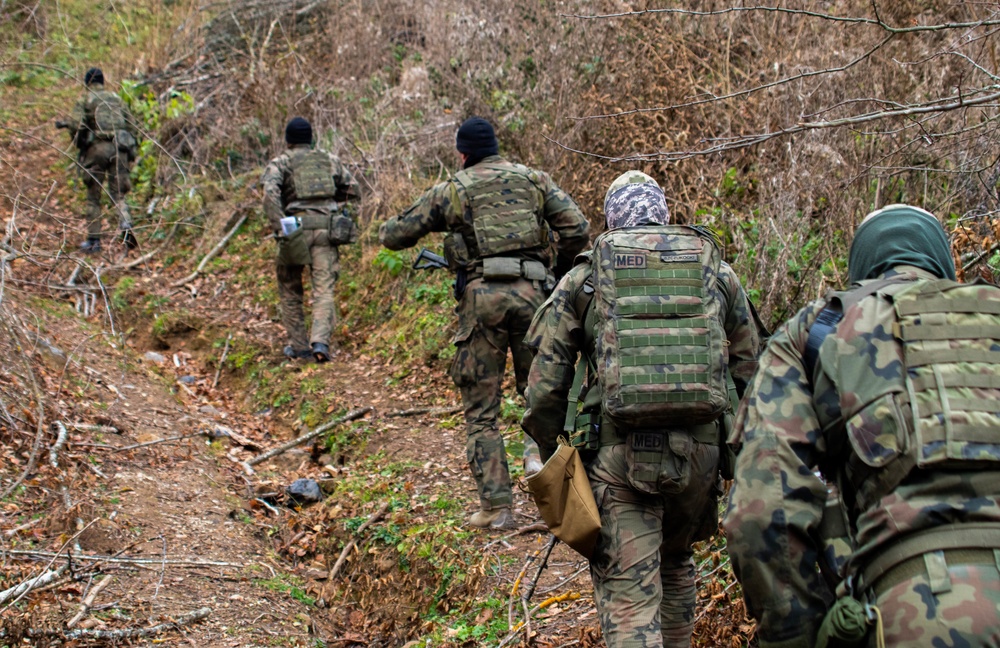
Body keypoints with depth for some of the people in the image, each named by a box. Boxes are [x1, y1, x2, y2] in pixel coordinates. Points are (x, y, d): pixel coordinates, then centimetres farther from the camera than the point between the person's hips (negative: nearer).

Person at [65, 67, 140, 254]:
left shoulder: (85, 100, 6)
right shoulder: (117, 99, 18)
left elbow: (76, 126, -8)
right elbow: (132, 125, 13)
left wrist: (79, 144, 10)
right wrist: (132, 152, 16)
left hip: (97, 148, -3)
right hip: (119, 148, 3)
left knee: (93, 197, 8)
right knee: (117, 194, 5)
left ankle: (93, 240, 8)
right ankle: (126, 225, -23)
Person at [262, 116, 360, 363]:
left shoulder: (280, 162, 7)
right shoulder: (330, 159, 17)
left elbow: (270, 192, -12)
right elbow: (353, 191, 19)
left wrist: (280, 229, -14)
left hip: (295, 229, -1)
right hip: (326, 229, 1)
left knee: (290, 291, 14)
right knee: (324, 290, -2)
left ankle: (299, 346, 16)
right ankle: (320, 341, -23)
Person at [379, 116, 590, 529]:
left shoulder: (450, 190, 10)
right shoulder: (533, 180, 13)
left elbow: (395, 237, 15)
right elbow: (577, 229, 3)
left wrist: (387, 228, 39)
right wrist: (557, 272, 17)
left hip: (482, 296, -1)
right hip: (531, 292, 1)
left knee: (481, 411, 6)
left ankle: (496, 507, 3)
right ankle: (538, 453, -4)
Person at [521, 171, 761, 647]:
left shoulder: (585, 276, 5)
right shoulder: (716, 271, 12)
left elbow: (545, 380, 3)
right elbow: (748, 371, 14)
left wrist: (552, 454, 14)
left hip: (619, 452, -3)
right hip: (700, 448, 3)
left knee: (628, 592, 0)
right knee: (675, 562, 27)